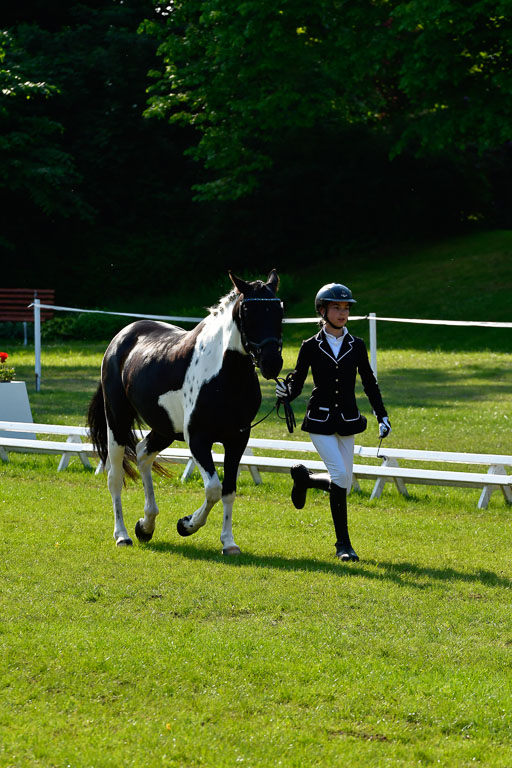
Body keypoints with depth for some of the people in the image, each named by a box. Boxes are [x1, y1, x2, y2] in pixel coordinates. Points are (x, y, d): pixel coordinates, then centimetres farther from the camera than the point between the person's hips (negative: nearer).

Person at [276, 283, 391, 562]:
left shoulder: (356, 346, 5)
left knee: (342, 482, 4)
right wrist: (285, 392, -22)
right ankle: (343, 544, -6)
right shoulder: (311, 347, -1)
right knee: (340, 476, -17)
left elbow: (369, 384, 12)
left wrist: (382, 416, 5)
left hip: (347, 422, 4)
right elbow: (297, 381, 1)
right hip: (320, 421, -4)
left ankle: (303, 477, 37)